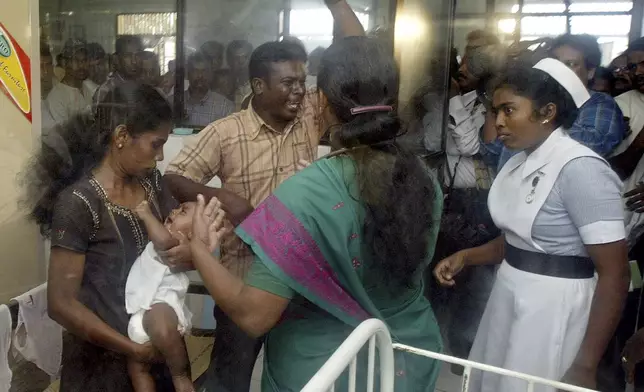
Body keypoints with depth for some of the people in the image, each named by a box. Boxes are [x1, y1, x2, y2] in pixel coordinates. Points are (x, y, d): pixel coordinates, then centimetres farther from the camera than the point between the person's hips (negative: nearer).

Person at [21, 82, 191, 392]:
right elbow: (61, 304, -19)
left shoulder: (151, 182, -2)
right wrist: (134, 349, -16)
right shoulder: (79, 202, -21)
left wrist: (192, 250, -15)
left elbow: (179, 234, 8)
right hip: (105, 358, -6)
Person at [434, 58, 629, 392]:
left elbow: (615, 273, -19)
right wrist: (466, 257, 2)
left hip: (552, 307, -8)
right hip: (509, 297, 8)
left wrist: (586, 365, -17)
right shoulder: (518, 163, 7)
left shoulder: (580, 168, -20)